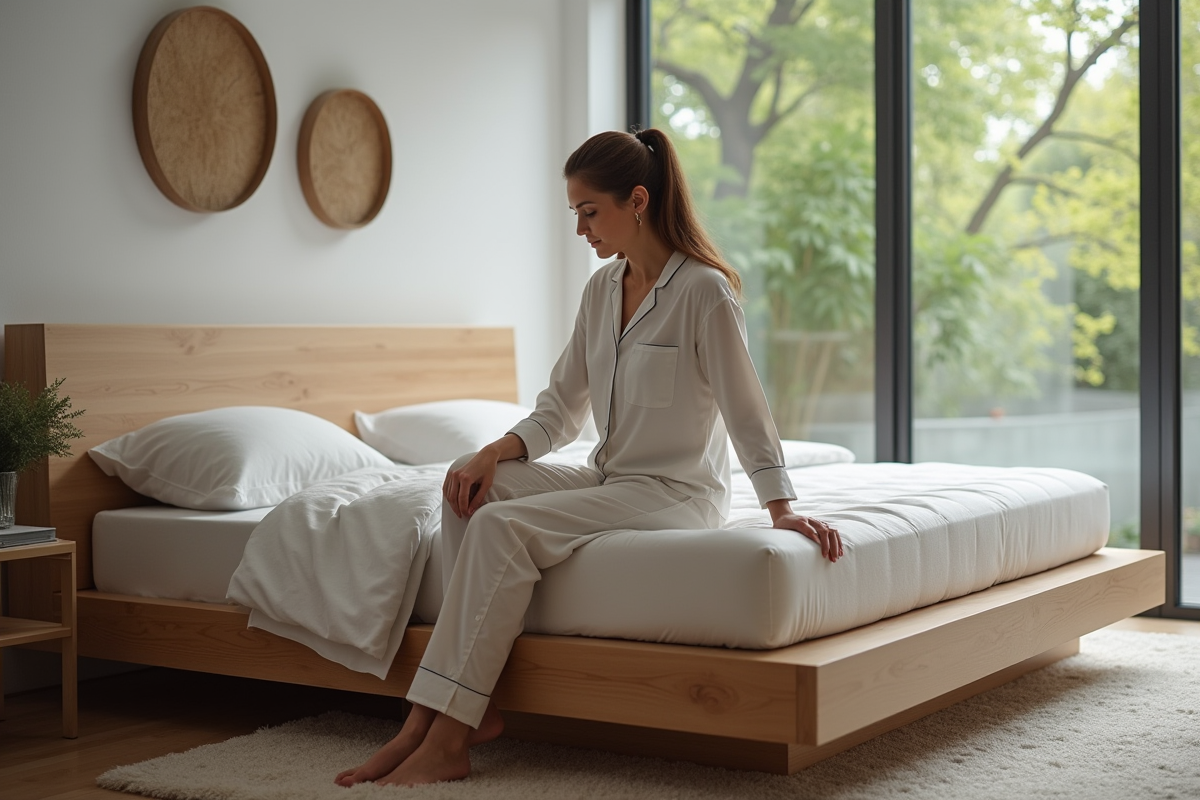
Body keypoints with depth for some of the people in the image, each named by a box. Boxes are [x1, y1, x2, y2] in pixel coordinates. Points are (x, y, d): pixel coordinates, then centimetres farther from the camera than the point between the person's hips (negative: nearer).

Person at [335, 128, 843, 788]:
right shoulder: (602, 289, 10)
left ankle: (446, 738, -24)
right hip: (609, 478, 8)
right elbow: (562, 406, 10)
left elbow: (745, 410, -13)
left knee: (502, 526, -26)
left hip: (677, 492, -8)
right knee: (468, 486, -14)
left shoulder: (704, 291, -13)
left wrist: (782, 510, -18)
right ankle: (475, 708, -17)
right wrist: (496, 453, -6)